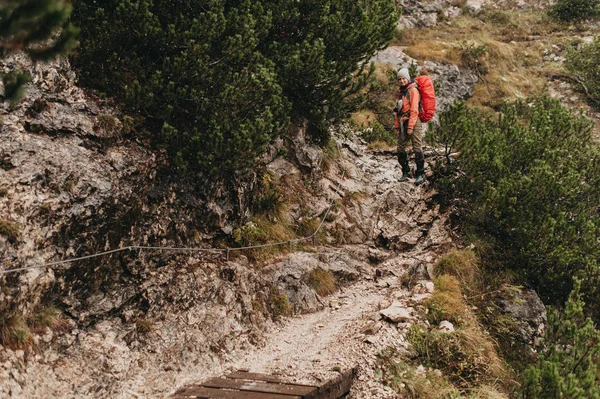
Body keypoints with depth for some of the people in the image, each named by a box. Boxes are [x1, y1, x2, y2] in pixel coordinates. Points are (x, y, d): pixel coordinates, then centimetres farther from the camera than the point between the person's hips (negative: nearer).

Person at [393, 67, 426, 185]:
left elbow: (414, 110, -12)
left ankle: (420, 174, -7)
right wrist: (397, 126, 17)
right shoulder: (400, 92, 19)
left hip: (414, 122, -8)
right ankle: (406, 173, 16)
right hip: (403, 123, 8)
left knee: (417, 148, -10)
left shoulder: (413, 90, -5)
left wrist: (410, 126, -17)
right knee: (400, 149, 6)